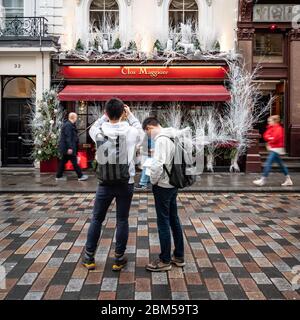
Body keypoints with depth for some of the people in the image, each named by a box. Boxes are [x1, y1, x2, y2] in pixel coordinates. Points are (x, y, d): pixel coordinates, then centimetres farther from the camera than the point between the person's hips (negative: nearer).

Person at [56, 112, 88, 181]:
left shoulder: (70, 125, 17)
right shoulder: (68, 125, -16)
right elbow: (68, 137, -23)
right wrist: (70, 147, -26)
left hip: (65, 147, 11)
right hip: (68, 147, -11)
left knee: (63, 161, 12)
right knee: (74, 161, -4)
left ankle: (59, 176, 17)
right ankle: (80, 176, 3)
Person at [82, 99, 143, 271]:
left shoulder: (100, 132, -11)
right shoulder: (131, 132, -11)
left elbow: (92, 129, 14)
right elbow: (141, 130, 13)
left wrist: (106, 116, 6)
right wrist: (130, 115, 12)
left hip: (105, 183, 0)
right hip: (126, 183, 0)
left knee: (97, 219, 14)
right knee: (122, 221, 10)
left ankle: (89, 257, 25)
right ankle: (119, 259, 20)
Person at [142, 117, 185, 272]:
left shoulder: (161, 140, -19)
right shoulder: (172, 137, 9)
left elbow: (157, 165, -28)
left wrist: (153, 180, -10)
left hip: (163, 186, -9)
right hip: (173, 184, 9)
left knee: (163, 222, 2)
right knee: (174, 219, 16)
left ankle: (165, 261, 13)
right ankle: (179, 256, 27)